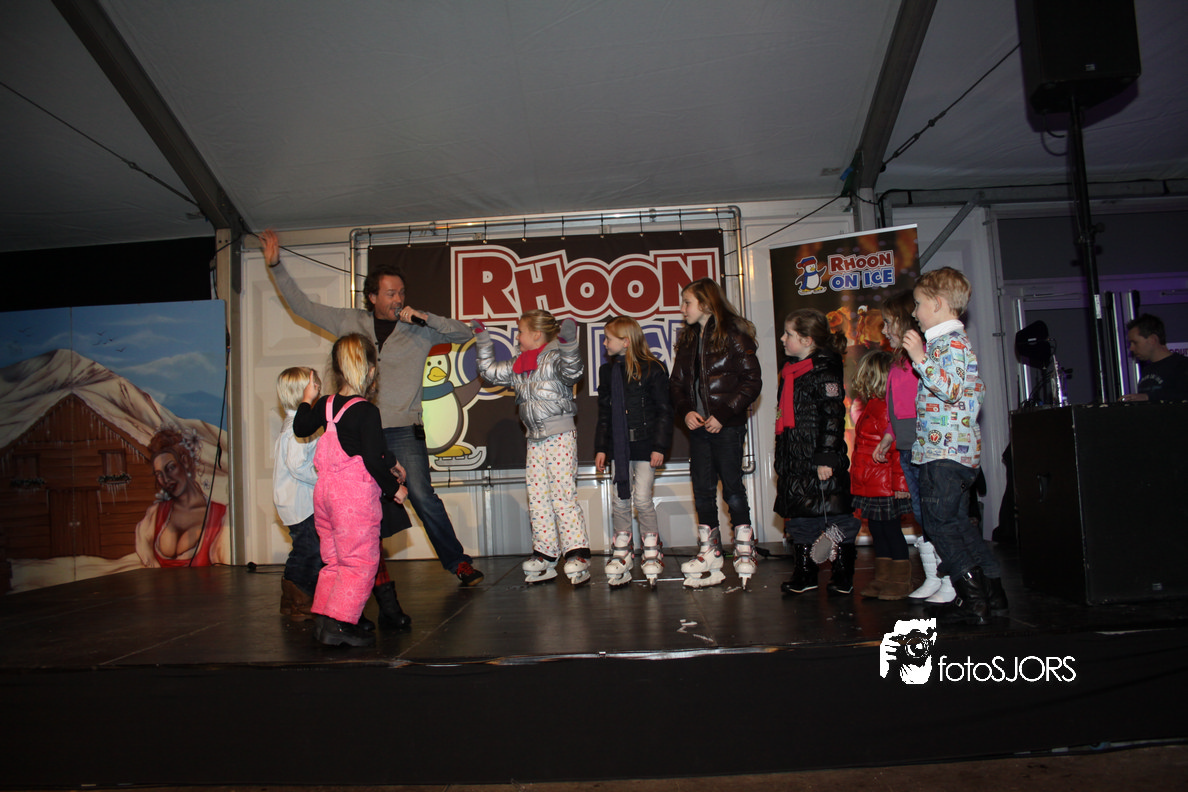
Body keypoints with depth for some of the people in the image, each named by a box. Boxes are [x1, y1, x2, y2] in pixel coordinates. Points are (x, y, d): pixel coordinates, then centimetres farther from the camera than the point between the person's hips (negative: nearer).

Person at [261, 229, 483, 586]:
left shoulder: (418, 329, 5)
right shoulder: (351, 322, 9)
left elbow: (464, 333, 1)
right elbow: (303, 306, 16)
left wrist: (424, 317, -10)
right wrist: (276, 265, 12)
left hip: (404, 430, -3)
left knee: (422, 497, -11)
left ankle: (458, 562, 1)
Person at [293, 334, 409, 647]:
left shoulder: (326, 404, 6)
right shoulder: (367, 411, -16)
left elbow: (300, 427, 22)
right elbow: (372, 460, -18)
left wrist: (307, 400, 36)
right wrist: (394, 487, -5)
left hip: (325, 491, 8)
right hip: (356, 495, -8)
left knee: (333, 559, 19)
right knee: (360, 562, 0)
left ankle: (322, 618, 23)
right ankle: (339, 624, 0)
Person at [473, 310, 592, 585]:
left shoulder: (555, 357, -8)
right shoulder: (517, 366, 15)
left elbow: (572, 370, -28)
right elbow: (491, 371, 28)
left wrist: (567, 340, -41)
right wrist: (481, 336, 28)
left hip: (560, 435, -8)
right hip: (535, 437, 8)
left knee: (563, 493, -11)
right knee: (537, 496, 7)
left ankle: (578, 555, -8)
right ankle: (545, 555, 13)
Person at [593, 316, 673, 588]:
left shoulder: (652, 369, -6)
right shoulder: (607, 371, 10)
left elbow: (664, 411, -5)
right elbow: (604, 413, 13)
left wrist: (659, 446, -10)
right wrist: (601, 448, 9)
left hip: (644, 445, -5)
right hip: (618, 446, 5)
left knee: (642, 499, -4)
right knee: (620, 500, 6)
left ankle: (652, 553, 14)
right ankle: (621, 555, 19)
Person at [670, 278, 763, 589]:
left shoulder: (734, 336, -6)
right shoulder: (687, 341, 15)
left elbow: (752, 381, -10)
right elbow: (676, 383, 15)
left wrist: (723, 414, -16)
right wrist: (685, 411, -4)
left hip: (727, 426, -6)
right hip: (698, 425, 6)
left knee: (732, 486, -3)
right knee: (702, 488, 8)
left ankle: (745, 551, 10)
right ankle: (709, 554, 17)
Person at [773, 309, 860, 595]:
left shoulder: (824, 370, -11)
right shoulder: (791, 371, 16)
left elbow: (833, 416, -16)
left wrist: (827, 456, -20)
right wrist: (782, 458, 22)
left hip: (820, 463, -9)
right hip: (794, 462, 9)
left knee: (835, 517, 1)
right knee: (799, 518, 12)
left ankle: (843, 576, 14)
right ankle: (804, 575, 23)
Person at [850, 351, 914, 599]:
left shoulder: (886, 406, -16)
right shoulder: (871, 406, 14)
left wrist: (900, 483, -21)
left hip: (885, 484, -9)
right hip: (869, 485, 9)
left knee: (890, 530, 1)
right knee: (877, 530, 14)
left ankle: (901, 581, 12)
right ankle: (883, 579, 24)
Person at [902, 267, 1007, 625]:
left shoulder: (950, 341, -13)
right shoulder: (954, 341, 20)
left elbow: (951, 388, -26)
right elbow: (977, 390, 26)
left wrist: (920, 358, -23)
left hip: (945, 449, -11)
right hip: (958, 448, 11)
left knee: (939, 521, -6)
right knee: (958, 520, 14)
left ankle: (973, 598, -3)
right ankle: (992, 592, 18)